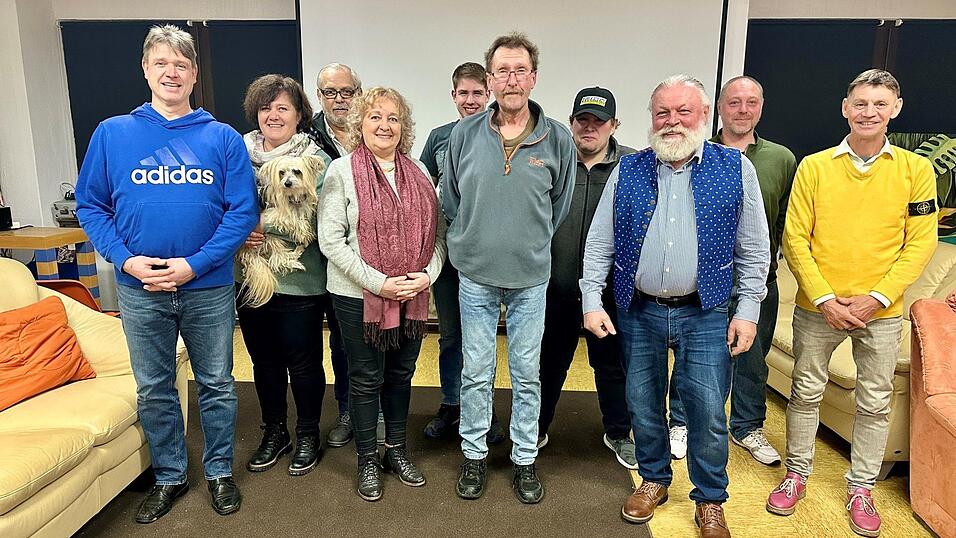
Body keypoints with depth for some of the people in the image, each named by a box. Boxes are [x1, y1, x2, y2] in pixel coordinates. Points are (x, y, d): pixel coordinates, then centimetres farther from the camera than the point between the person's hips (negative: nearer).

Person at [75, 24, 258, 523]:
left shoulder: (223, 138, -3)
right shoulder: (112, 133, 1)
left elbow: (243, 211, -8)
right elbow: (90, 205, 3)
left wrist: (195, 264, -17)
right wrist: (125, 259, -12)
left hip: (208, 288, -1)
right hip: (139, 290, 2)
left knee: (216, 385, 12)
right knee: (153, 390, 15)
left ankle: (220, 471, 33)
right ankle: (169, 476, 35)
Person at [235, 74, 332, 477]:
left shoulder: (316, 161, -6)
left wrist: (268, 229, -19)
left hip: (299, 282, -4)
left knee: (303, 362, 7)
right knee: (264, 360, 16)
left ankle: (308, 435, 28)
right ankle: (274, 432, 35)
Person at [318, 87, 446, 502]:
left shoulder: (417, 172, 6)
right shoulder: (341, 171, -6)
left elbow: (438, 232, 6)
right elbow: (331, 240, -12)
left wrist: (427, 274, -10)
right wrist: (379, 283, -17)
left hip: (414, 296, 4)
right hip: (358, 296, -4)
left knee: (401, 373, 16)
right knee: (366, 378, 9)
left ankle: (397, 450, 35)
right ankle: (367, 460, 27)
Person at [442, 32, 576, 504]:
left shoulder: (557, 139, -4)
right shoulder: (464, 134, -2)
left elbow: (560, 206, 9)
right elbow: (449, 201, 9)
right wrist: (470, 244, 11)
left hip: (531, 278, 0)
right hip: (475, 275, 1)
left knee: (527, 374, 11)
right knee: (476, 372, 11)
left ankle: (525, 460, 29)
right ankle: (474, 455, 29)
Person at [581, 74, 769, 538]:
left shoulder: (736, 168, 0)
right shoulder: (627, 171, 3)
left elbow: (754, 249, 2)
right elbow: (599, 243, 3)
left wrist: (747, 310, -3)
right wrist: (591, 301, -3)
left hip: (704, 313, -1)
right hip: (638, 312, 2)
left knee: (707, 412, 2)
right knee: (643, 406, 12)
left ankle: (710, 499, 26)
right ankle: (654, 480, 36)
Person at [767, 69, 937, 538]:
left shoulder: (915, 169, -1)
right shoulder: (814, 166, -2)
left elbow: (920, 242, -2)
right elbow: (794, 238, -5)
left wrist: (876, 298, -12)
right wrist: (825, 299, -12)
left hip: (881, 312, 1)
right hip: (817, 307, 0)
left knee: (875, 403, 11)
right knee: (806, 392, 11)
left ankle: (861, 488, 29)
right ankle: (796, 475, 29)